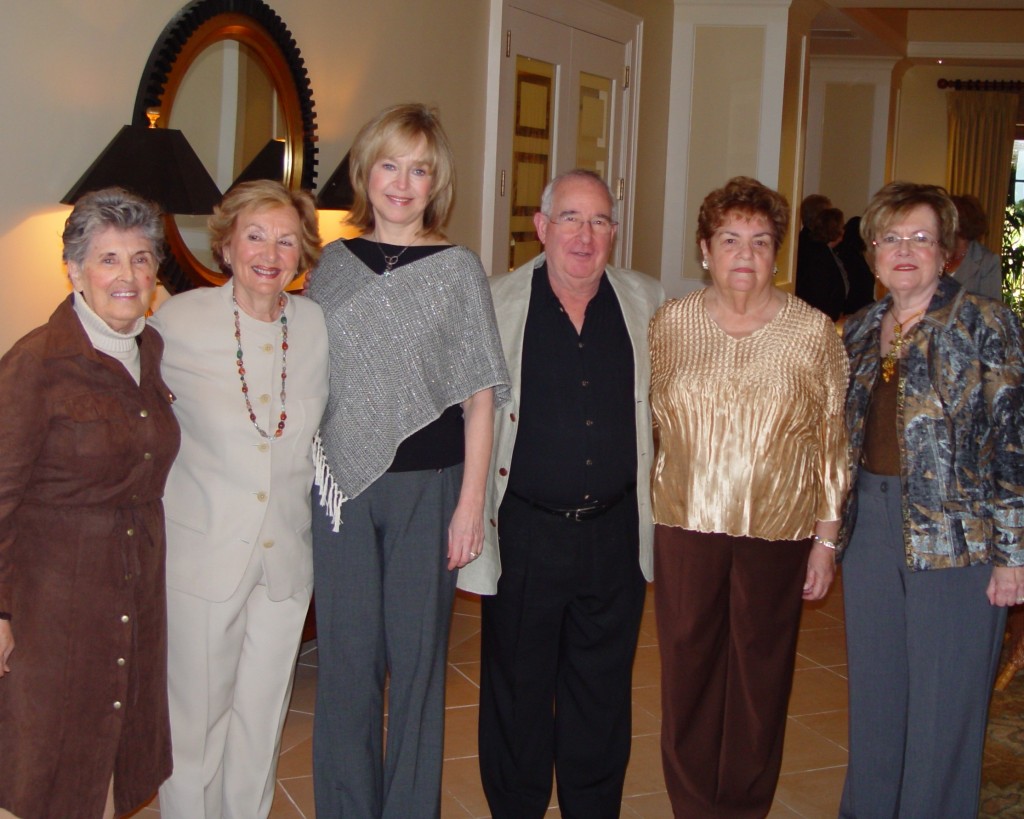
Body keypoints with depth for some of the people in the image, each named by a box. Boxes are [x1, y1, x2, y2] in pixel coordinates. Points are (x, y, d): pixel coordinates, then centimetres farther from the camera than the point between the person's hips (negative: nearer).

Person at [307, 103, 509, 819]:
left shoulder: (459, 269, 0)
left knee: (418, 653, 5)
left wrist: (471, 502, -7)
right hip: (343, 484, 2)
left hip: (428, 487, -2)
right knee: (347, 656, 7)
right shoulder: (335, 264, 8)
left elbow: (479, 395, -2)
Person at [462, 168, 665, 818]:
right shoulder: (496, 304, -3)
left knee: (603, 695, 13)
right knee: (517, 691, 10)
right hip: (524, 533, -2)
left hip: (615, 534, 2)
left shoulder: (649, 305, 3)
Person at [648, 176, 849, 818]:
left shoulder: (813, 332, -1)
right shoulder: (671, 324, 3)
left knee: (761, 674, 9)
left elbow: (834, 443, 1)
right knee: (688, 668, 9)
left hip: (778, 532, -1)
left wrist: (826, 541, -1)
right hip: (685, 525, 1)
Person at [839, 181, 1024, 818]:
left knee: (944, 700, 3)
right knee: (873, 689, 15)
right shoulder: (861, 331, 10)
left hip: (955, 532, -6)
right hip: (870, 524, 6)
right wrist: (832, 526, 15)